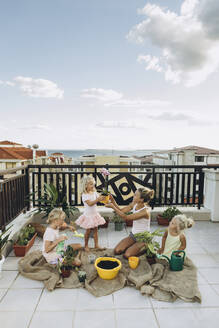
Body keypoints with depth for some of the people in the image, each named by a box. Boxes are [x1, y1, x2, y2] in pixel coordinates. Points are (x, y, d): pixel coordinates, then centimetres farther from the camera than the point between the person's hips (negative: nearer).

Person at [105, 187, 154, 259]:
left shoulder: (145, 211, -29)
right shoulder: (134, 204, -6)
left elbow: (125, 217, -29)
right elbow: (121, 211, 1)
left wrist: (112, 206, -28)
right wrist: (112, 200, -12)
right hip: (133, 235, 6)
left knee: (127, 255, -18)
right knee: (117, 251, -7)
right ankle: (132, 248, 18)